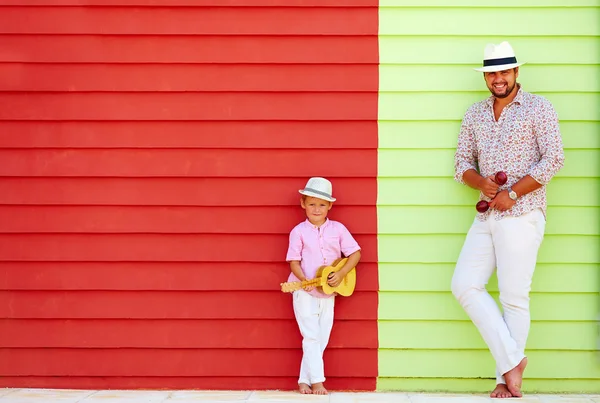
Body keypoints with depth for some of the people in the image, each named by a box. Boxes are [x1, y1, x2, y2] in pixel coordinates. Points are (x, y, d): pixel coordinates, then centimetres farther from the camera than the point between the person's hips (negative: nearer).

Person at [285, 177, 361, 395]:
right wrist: (304, 280, -23)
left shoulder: (338, 229, 1)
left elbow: (355, 253, 1)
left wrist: (341, 273, -13)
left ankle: (304, 380, 17)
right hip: (305, 292, -3)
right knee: (311, 337, -6)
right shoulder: (299, 232, -4)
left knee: (321, 339, 7)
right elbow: (294, 262, -6)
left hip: (328, 292, 3)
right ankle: (316, 381, 0)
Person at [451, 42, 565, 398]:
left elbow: (553, 160, -10)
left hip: (522, 215, -6)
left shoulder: (538, 108, -3)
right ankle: (512, 359, 3)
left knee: (514, 297, -4)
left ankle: (507, 380, 4)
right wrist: (481, 182, -8)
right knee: (465, 284, -2)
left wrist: (511, 193, -14)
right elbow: (463, 162, 14)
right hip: (487, 216, 6)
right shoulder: (475, 114, 13)